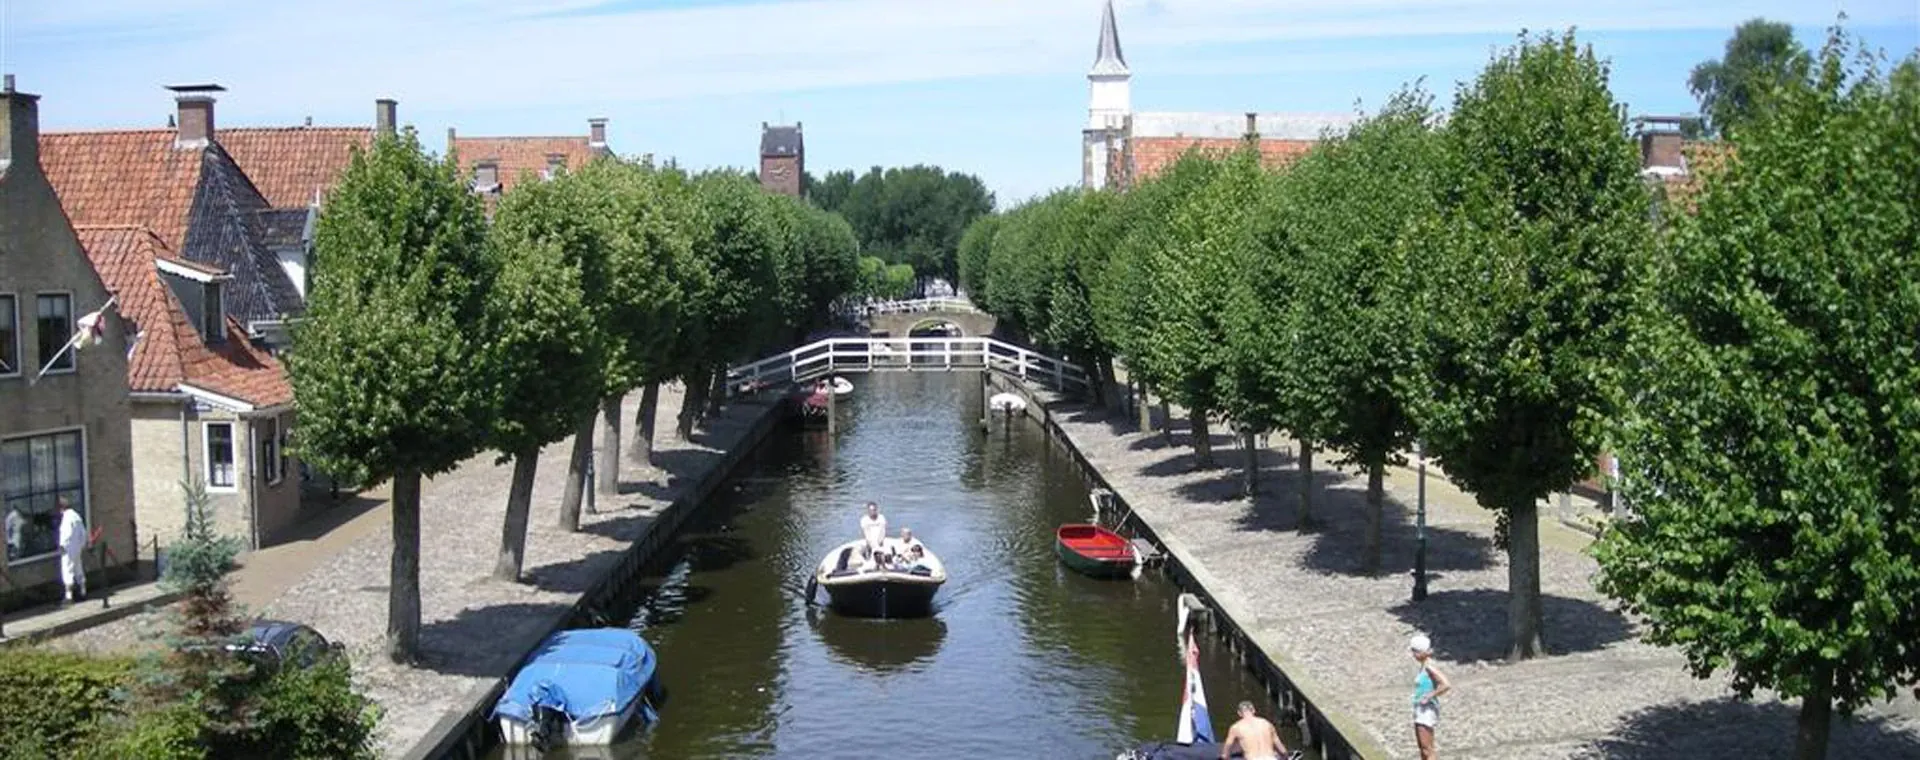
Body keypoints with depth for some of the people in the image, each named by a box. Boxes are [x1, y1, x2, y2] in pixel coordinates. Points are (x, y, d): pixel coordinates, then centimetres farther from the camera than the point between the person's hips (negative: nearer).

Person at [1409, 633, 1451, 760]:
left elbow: (1446, 685, -27)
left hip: (1427, 710, -10)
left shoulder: (1429, 667, -17)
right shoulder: (1423, 666, 10)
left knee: (1427, 749, -8)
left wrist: (1429, 696, -20)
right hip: (1419, 710, 10)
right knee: (1422, 748, 14)